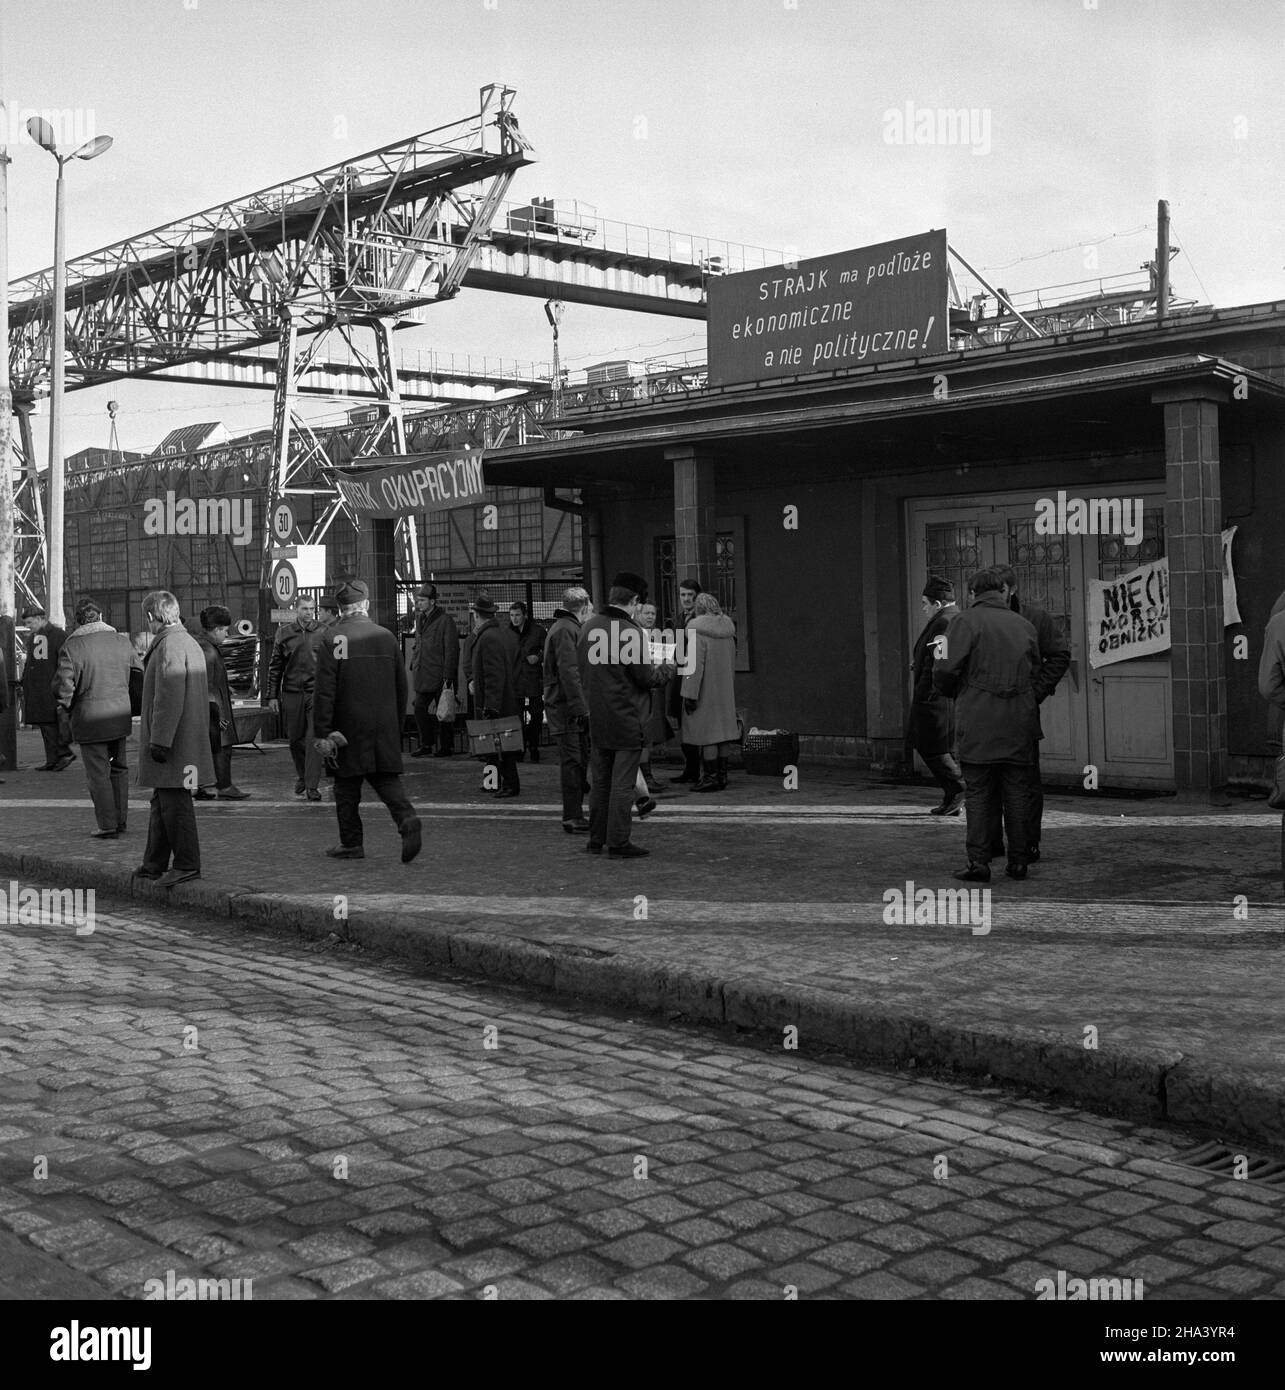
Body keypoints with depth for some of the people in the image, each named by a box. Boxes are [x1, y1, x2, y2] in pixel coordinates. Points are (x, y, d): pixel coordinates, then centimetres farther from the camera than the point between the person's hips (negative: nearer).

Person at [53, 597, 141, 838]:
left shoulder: (72, 646, -11)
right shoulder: (122, 641, 3)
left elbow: (62, 685, -17)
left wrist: (68, 709, 0)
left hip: (90, 719, -4)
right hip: (120, 716, 4)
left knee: (98, 774, 3)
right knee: (119, 768, 17)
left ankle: (108, 825, 5)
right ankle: (121, 821, 21)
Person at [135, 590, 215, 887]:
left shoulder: (169, 646, -16)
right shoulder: (190, 643, 17)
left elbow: (169, 697, -23)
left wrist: (160, 740, -23)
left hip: (171, 740, -10)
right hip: (187, 739, 10)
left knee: (174, 802, -5)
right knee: (162, 801, 15)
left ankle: (187, 865, -1)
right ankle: (155, 864, 22)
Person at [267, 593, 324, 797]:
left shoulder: (324, 632, 2)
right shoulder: (284, 633, 6)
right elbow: (275, 667, 10)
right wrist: (272, 696, 6)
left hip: (317, 691, -2)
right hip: (291, 692, 2)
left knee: (314, 739, -9)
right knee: (295, 739, 11)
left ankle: (312, 786, -6)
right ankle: (301, 777, 32)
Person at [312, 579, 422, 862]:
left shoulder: (332, 639, -8)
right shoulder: (386, 636, 5)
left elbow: (324, 690, -12)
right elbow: (402, 685, 10)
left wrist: (322, 732, -10)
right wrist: (397, 726, 19)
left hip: (348, 727, -3)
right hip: (385, 727, 3)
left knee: (347, 785, 8)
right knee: (387, 778, 8)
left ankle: (352, 843, 13)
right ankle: (407, 819, -16)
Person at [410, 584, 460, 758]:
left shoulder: (445, 620, -10)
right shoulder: (420, 618, 14)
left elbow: (451, 650, -13)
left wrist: (448, 677, -17)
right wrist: (414, 664, 12)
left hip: (439, 675, -7)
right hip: (423, 675, 7)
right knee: (419, 708, 4)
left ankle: (447, 747, 9)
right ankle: (426, 745, 14)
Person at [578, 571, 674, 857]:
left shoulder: (588, 627, 5)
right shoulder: (630, 632, -17)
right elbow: (645, 677, -13)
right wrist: (665, 670, 5)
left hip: (596, 718, 7)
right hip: (626, 719, -7)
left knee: (599, 781, 15)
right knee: (622, 784, 0)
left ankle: (596, 840, 21)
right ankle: (618, 843, 3)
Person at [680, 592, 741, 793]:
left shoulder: (698, 630, -15)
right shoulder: (728, 629, 7)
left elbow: (695, 665, -18)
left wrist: (690, 694, -16)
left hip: (705, 690, -7)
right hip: (725, 690, 7)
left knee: (706, 732, -2)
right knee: (723, 730, 11)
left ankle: (711, 777, -1)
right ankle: (722, 775, 16)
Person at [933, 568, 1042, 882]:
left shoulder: (967, 621, -4)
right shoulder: (1024, 625, 11)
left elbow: (947, 669, -10)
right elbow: (1036, 675, 14)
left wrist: (950, 693, 9)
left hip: (978, 722, -4)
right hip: (1019, 723, 4)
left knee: (978, 791, 1)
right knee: (1017, 791, 9)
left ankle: (978, 861, -1)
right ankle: (1018, 861, 12)